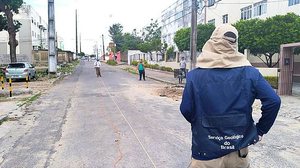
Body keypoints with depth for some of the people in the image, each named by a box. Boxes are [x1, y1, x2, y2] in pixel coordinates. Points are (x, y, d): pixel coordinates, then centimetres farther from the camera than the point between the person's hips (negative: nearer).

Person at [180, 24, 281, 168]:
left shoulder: (195, 75, -11)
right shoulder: (249, 72, -7)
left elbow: (186, 110, -10)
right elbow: (273, 101, -9)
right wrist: (260, 130, 4)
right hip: (238, 150, 2)